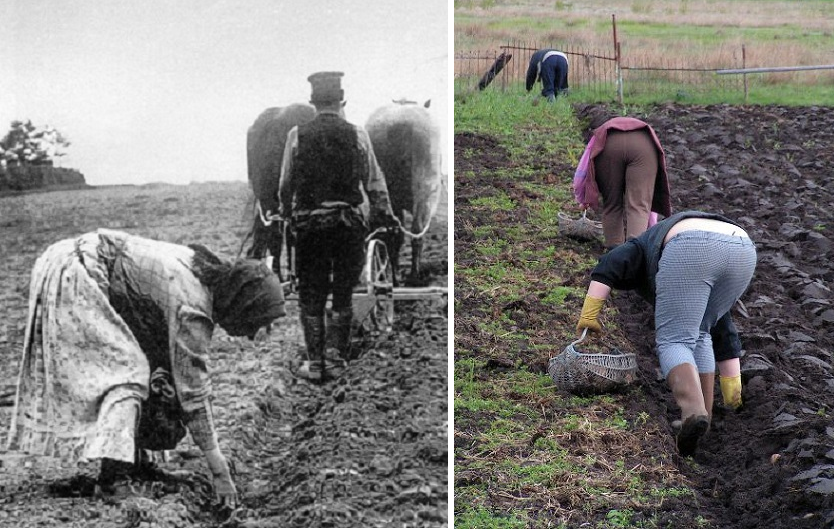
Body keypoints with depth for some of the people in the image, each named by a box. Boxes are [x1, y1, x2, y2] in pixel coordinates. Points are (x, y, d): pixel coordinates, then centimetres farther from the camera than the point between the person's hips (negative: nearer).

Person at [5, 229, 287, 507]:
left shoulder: (207, 271, 5)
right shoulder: (193, 309, -20)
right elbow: (194, 389, -19)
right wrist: (220, 473, -17)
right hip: (74, 278, -10)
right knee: (128, 373, -12)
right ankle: (113, 467, -19)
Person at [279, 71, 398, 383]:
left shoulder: (297, 136, -2)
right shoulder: (358, 135, -2)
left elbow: (285, 184, 2)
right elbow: (375, 183, 1)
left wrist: (285, 214, 18)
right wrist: (385, 215, 13)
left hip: (308, 225, 0)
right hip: (350, 224, 0)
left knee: (311, 296, 9)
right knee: (343, 295, 10)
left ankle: (313, 362, 9)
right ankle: (335, 359, 10)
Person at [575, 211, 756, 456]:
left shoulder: (641, 248, 33)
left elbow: (610, 266, 9)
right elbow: (722, 325, 42)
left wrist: (589, 314, 4)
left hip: (692, 252, -5)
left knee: (674, 341, -2)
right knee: (699, 334, 22)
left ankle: (693, 411, -25)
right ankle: (705, 415, 16)